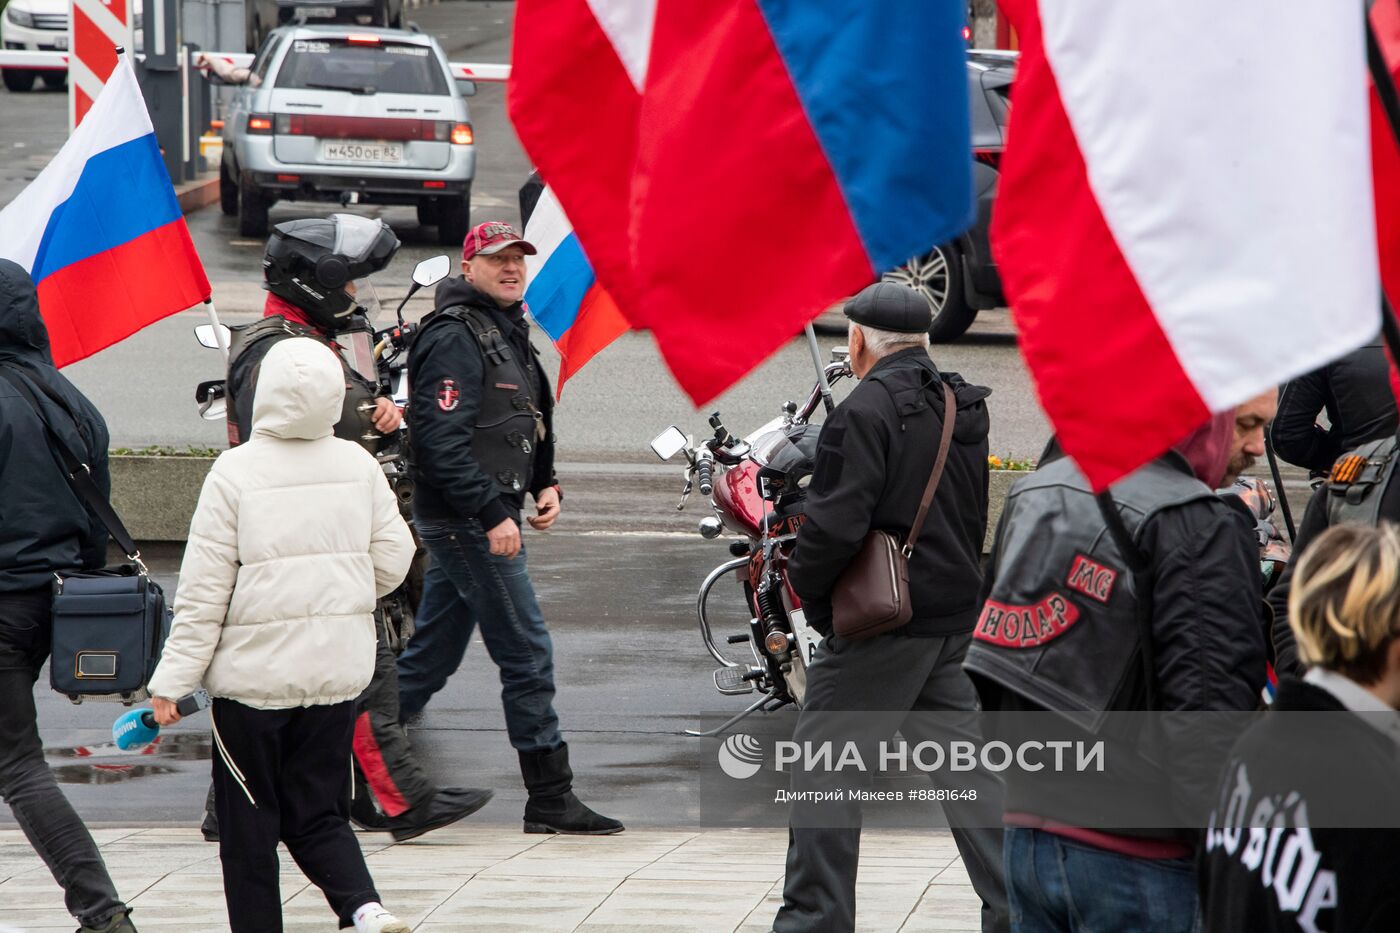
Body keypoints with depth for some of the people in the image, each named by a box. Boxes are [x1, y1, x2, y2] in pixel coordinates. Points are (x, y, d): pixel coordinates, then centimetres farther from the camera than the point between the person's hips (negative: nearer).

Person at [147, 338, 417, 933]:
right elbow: (393, 561, 6)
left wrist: (172, 681, -6)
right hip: (338, 673, 4)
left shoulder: (235, 472, -12)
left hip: (252, 672, -4)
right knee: (318, 811, 12)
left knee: (249, 824, 8)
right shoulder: (358, 466, 0)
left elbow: (204, 589, -11)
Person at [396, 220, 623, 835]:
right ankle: (550, 800, -4)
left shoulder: (507, 332, 18)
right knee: (527, 653, -7)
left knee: (431, 654, 13)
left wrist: (545, 484, 12)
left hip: (473, 521, 10)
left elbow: (528, 423, 28)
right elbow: (442, 438, -22)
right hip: (466, 522, -10)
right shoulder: (454, 336, -14)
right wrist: (492, 514, -23)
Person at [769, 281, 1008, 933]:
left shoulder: (867, 410, -15)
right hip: (955, 618, 8)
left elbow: (835, 523, -21)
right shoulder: (964, 409, 11)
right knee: (964, 760, 12)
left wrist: (804, 584, -5)